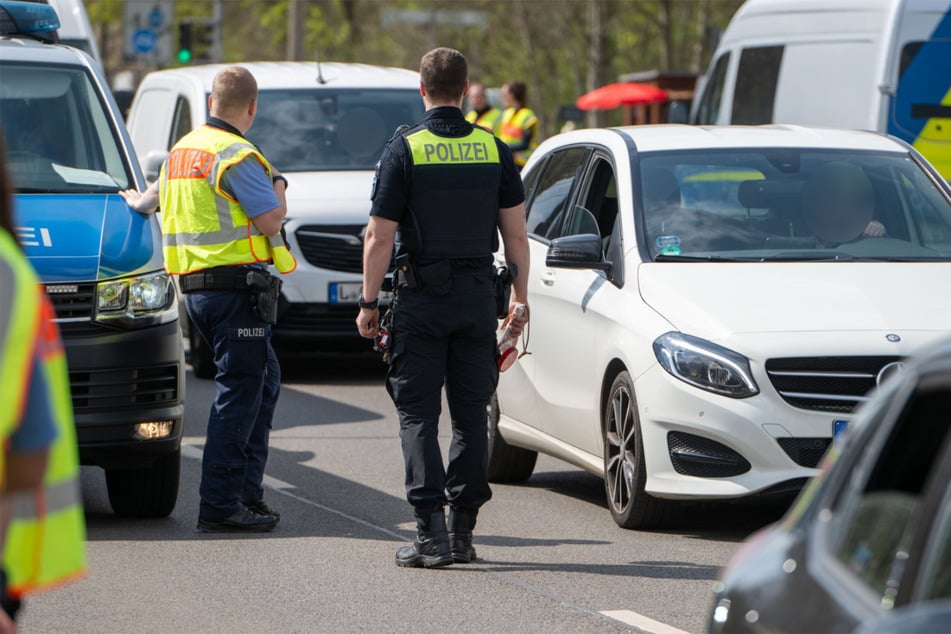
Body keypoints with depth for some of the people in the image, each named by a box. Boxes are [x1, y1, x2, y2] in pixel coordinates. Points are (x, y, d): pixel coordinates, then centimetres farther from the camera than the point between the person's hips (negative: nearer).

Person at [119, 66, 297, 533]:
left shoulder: (184, 150, 15)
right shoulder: (237, 157, -13)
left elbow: (157, 194, 34)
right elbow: (270, 220, -17)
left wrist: (138, 202, 57)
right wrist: (278, 188, 4)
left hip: (195, 286, 9)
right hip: (236, 287, -9)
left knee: (263, 378, 17)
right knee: (240, 391, -6)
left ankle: (247, 490, 15)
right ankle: (219, 507, -8)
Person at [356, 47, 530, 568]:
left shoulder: (404, 149, -7)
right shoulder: (494, 149, 3)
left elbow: (380, 237, -9)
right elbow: (515, 232, 4)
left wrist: (368, 302, -2)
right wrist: (519, 297, 12)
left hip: (421, 295, -3)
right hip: (478, 294, 3)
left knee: (418, 413, 0)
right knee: (470, 413, 10)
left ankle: (431, 533, -9)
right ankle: (462, 529, 10)